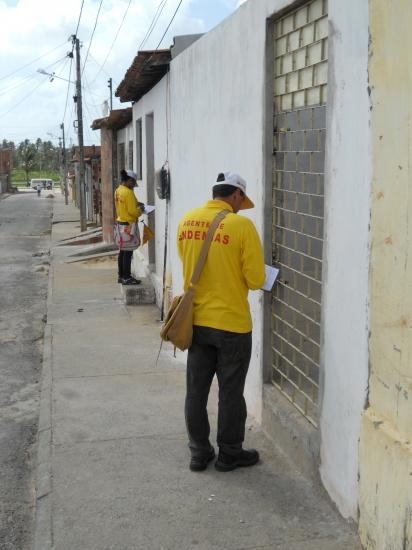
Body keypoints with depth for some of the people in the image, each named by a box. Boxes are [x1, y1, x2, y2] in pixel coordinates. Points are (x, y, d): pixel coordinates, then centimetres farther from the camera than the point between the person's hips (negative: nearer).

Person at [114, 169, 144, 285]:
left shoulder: (118, 191, 9)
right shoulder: (128, 192, -18)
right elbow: (132, 211, -19)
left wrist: (136, 204, 10)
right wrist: (140, 210, -1)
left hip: (121, 222, 9)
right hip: (128, 224, -9)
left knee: (122, 251, 14)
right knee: (128, 252, -4)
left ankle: (121, 276, 21)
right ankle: (126, 278, 0)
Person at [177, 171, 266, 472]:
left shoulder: (187, 220, 0)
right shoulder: (242, 225, -15)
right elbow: (256, 280, -13)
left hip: (196, 321, 5)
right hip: (232, 324, -5)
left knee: (196, 390, 14)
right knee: (231, 392, 10)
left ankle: (199, 453, 26)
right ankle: (230, 454, 24)